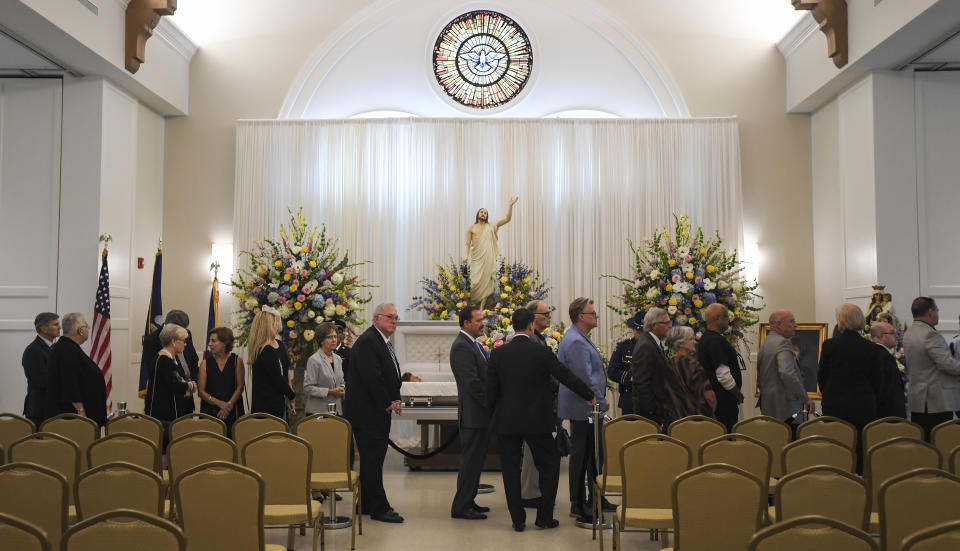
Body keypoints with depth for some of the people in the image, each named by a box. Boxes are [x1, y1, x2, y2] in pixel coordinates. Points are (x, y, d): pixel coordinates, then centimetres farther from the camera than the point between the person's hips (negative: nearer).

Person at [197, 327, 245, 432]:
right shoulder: (205, 363, 6)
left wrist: (229, 405, -12)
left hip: (232, 412, -1)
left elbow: (240, 386, 0)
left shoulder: (237, 360, 3)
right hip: (209, 411, 1)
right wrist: (219, 403, -12)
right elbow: (201, 391, 0)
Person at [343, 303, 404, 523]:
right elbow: (372, 378, -23)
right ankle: (379, 508, 1)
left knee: (372, 459, 15)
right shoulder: (367, 341, -16)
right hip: (367, 413, -10)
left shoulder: (384, 343, 16)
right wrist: (388, 405, -15)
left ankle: (366, 504, 23)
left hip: (378, 413, 10)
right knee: (372, 460, -4)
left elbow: (390, 377, 20)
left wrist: (395, 401, 4)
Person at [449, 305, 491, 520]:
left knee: (475, 460, 16)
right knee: (471, 460, -4)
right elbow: (472, 382, -23)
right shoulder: (461, 347, -17)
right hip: (473, 414, -10)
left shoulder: (473, 344, 16)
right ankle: (461, 507, 4)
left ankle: (467, 502, 25)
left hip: (481, 413, 10)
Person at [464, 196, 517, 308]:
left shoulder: (491, 227, 12)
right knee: (476, 282, -7)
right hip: (476, 260, -1)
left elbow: (507, 218, 8)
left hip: (489, 259, 1)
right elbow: (468, 244, 8)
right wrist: (465, 256, -7)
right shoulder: (471, 228, 11)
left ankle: (481, 308, -3)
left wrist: (511, 205, -1)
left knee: (486, 283, -4)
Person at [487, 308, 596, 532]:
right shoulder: (541, 352, -9)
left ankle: (518, 520, 13)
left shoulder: (498, 353, -2)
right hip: (536, 421, -2)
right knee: (549, 465, 13)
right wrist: (589, 396, 10)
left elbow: (491, 390, 0)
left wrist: (493, 416, 14)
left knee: (510, 470, 9)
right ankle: (544, 517, 14)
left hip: (506, 421, 2)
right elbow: (567, 376, -4)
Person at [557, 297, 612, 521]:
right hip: (583, 408, -11)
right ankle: (578, 505, 7)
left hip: (588, 408, 11)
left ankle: (595, 499, 28)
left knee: (593, 453, 17)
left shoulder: (580, 338, 15)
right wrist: (601, 402, -14)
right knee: (581, 456, -2)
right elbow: (585, 379, -24)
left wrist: (600, 400, 19)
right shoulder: (576, 342, -21)